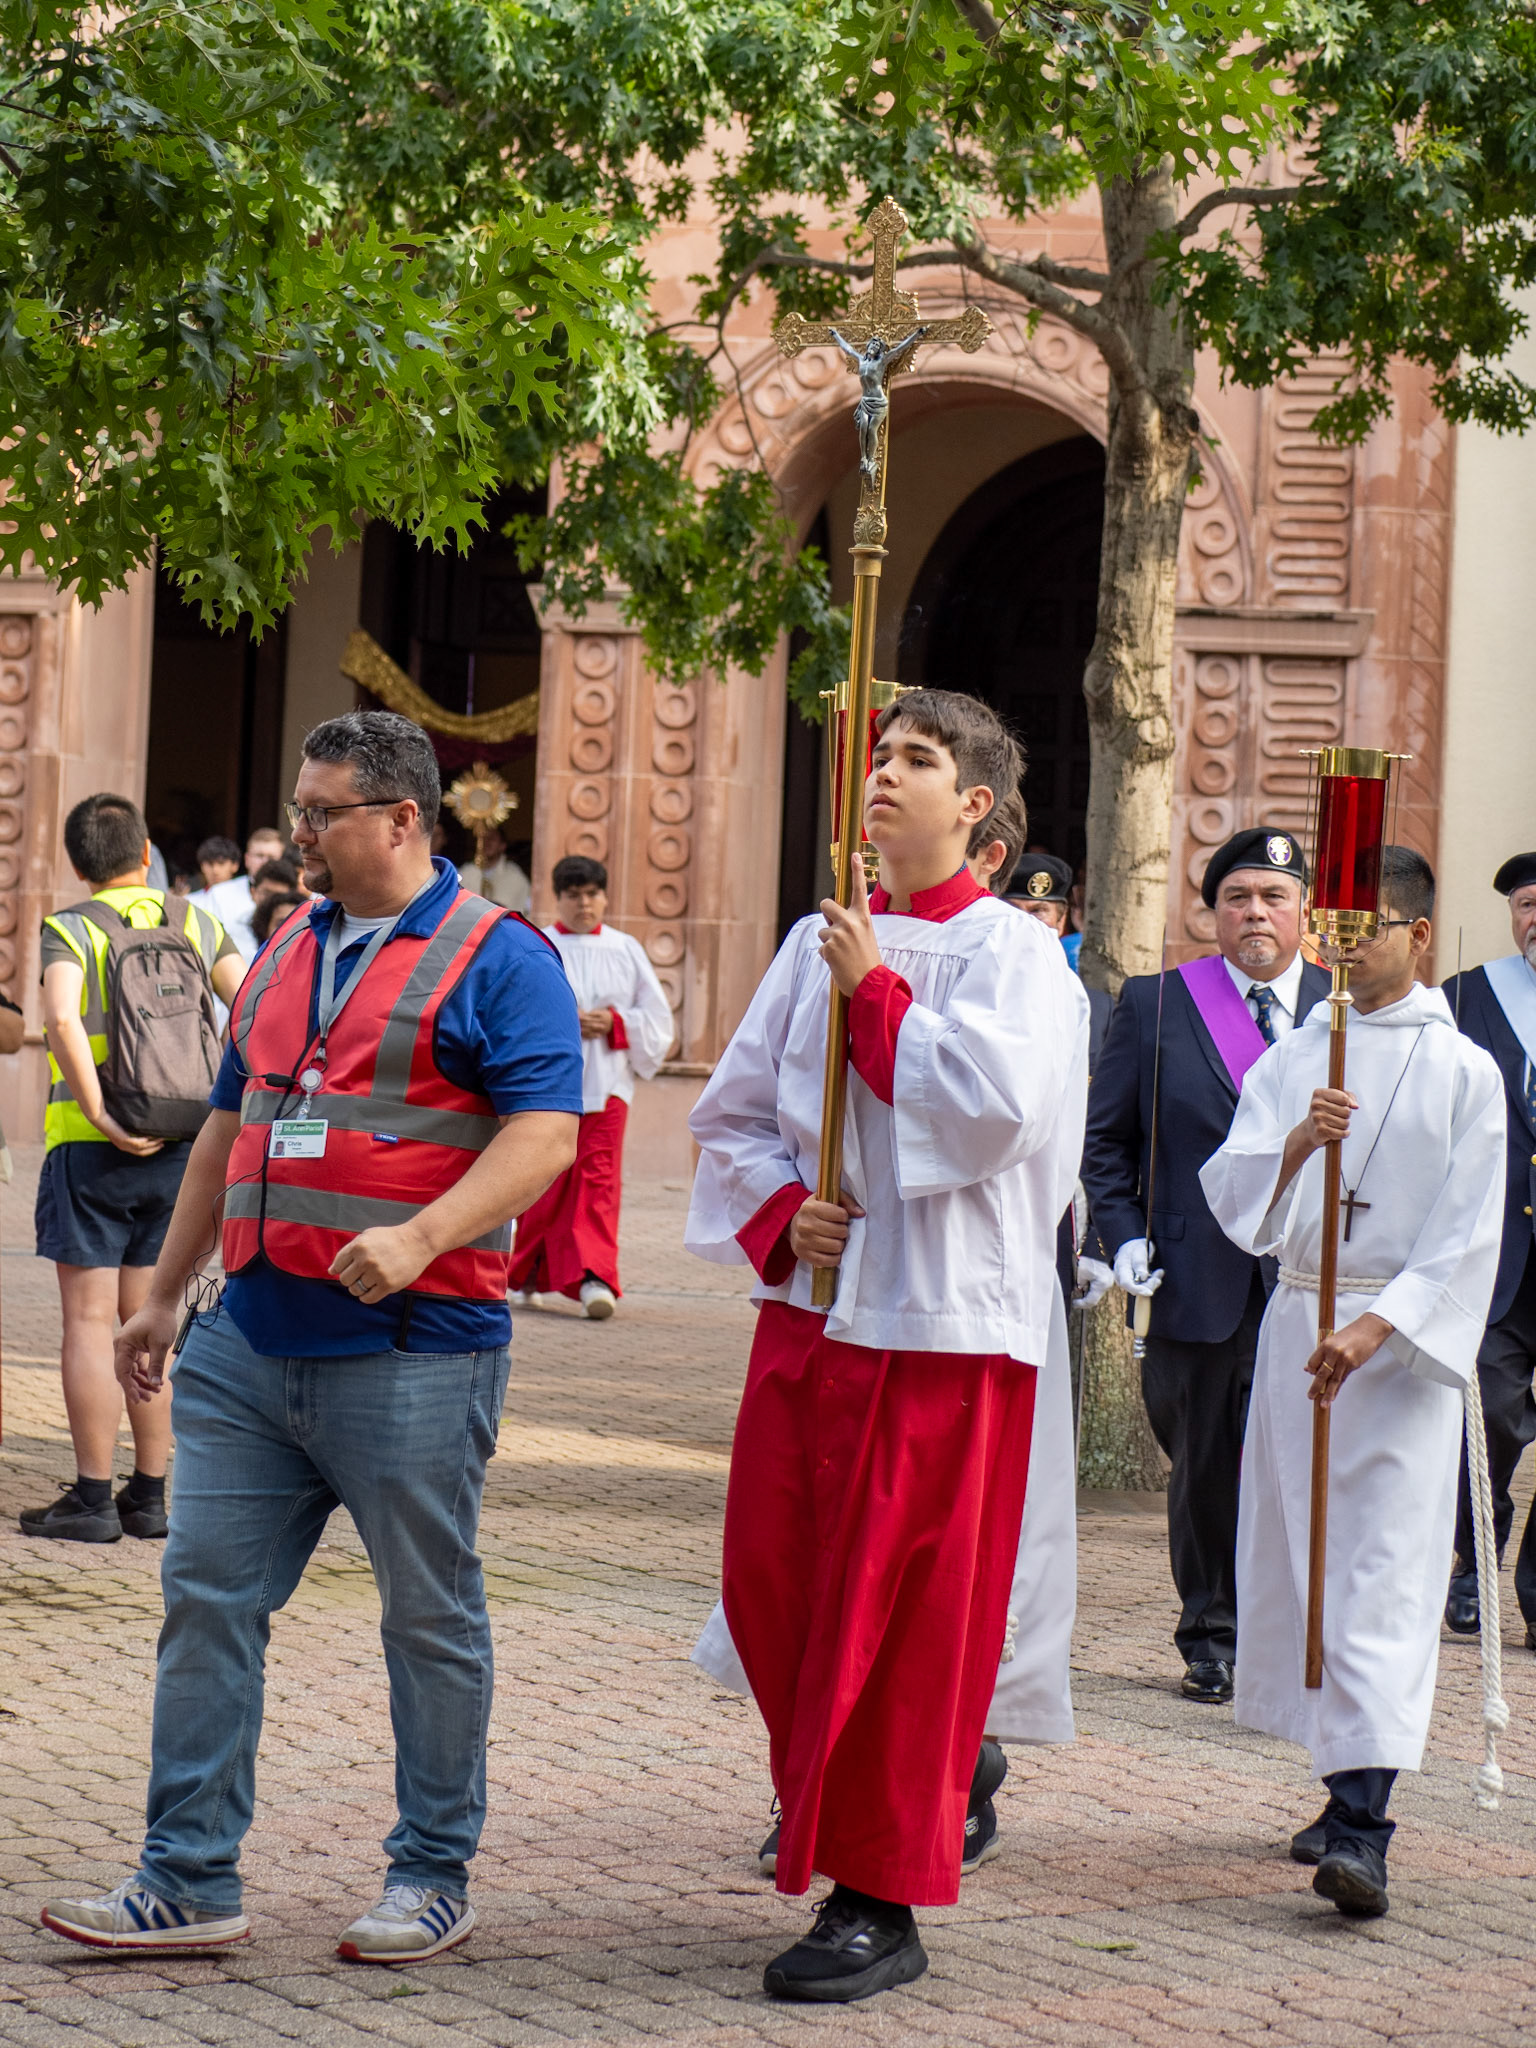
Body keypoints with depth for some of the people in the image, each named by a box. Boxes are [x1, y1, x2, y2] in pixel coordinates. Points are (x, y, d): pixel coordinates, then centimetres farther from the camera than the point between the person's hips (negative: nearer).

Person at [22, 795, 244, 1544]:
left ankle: (92, 1499, -3)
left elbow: (63, 1021, -24)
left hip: (92, 1148, -4)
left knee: (88, 1321, -1)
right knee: (149, 1324, 13)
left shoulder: (69, 929, -6)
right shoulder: (194, 924, 6)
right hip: (179, 1148, 5)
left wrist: (102, 1117, -21)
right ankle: (149, 1496, 15)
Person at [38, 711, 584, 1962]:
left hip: (410, 1354, -7)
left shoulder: (495, 959, -6)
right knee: (208, 1597, 3)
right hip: (251, 1345, 7)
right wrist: (165, 1295, 22)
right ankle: (189, 1881, 7)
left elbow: (545, 1135, -16)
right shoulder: (289, 950, 16)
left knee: (432, 1619, 4)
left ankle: (435, 1879, 15)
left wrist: (420, 1238, -28)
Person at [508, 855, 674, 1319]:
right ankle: (529, 1273, 21)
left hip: (605, 1084, 1)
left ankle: (594, 1277, -16)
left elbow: (657, 1018, 10)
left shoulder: (626, 950, 10)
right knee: (544, 1180, 4)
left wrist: (614, 1023, -7)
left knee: (598, 1177, -9)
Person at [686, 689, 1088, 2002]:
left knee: (902, 1609, -3)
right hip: (812, 1300, 6)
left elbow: (992, 1106, -21)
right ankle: (841, 1814, 27)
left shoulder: (1013, 954, -4)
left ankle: (883, 1903, 3)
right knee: (770, 1581, 6)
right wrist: (778, 1213, -2)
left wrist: (877, 989, -12)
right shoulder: (820, 944, 12)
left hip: (940, 1318, -6)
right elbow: (733, 1110, 15)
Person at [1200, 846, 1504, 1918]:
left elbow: (1469, 1235, -7)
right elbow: (1233, 1197, -1)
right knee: (1297, 1557, 7)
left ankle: (1364, 1827, -20)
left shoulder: (1464, 1071, -1)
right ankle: (1349, 1782, 21)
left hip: (1409, 1338, -5)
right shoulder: (1290, 1063, 10)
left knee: (1385, 1568, -13)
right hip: (1298, 1320, 5)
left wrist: (1376, 1328, -18)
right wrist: (1298, 1143, -21)